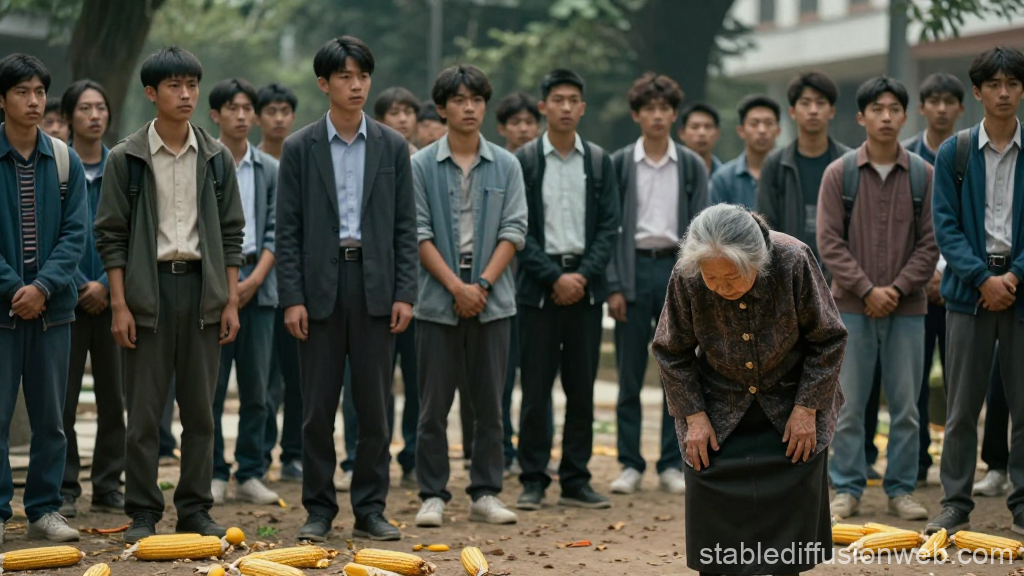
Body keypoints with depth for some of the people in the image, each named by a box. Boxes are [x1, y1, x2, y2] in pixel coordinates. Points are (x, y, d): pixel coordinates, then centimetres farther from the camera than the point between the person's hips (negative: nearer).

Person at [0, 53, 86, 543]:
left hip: (51, 305, 3)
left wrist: (42, 287, -12)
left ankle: (44, 509, 17)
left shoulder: (65, 161, 4)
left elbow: (75, 232, 1)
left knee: (50, 416, 7)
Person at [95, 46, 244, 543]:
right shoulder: (126, 159, 0)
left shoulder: (216, 158, 8)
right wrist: (119, 305, -8)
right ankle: (143, 513, 8)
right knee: (144, 412, 0)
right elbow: (111, 235, -1)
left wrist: (232, 301, 3)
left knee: (200, 409, 6)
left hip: (202, 287, 2)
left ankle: (195, 510, 13)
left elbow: (231, 234, 10)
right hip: (147, 287, -2)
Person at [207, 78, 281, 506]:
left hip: (257, 288, 3)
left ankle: (250, 474, 10)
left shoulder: (269, 170, 10)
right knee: (210, 386, -2)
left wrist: (253, 280, -7)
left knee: (255, 388, 4)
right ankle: (213, 474, 5)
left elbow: (275, 232, 6)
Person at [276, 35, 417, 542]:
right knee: (318, 406, 3)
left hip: (375, 286, 1)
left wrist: (405, 293, -3)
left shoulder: (393, 147, 6)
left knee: (374, 405, 3)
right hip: (321, 286, -1)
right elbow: (288, 230, 0)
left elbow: (405, 227, 5)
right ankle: (319, 509, 12)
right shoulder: (300, 148, 2)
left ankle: (370, 509, 11)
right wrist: (292, 298, -7)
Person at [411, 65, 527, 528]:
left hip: (492, 300, 2)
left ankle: (485, 494, 13)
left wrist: (483, 284, -10)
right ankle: (433, 495, 9)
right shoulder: (422, 165, 1)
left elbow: (513, 231, 2)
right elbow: (419, 233, -4)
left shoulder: (505, 166, 7)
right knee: (435, 403, 2)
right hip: (438, 301, -2)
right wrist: (456, 286, -12)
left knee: (489, 403, 5)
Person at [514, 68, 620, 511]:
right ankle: (533, 480, 6)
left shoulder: (600, 162, 8)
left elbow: (609, 227, 4)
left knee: (582, 388, 5)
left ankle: (576, 481, 10)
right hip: (538, 287, -2)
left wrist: (584, 275, -9)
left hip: (586, 286, 2)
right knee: (535, 388, -1)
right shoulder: (523, 161, 1)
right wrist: (553, 277, -12)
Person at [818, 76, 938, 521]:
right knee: (848, 405, 3)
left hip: (907, 308, 1)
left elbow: (930, 243, 2)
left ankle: (901, 489, 14)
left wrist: (898, 289, -10)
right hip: (852, 306, -1)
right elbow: (829, 243, -3)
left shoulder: (923, 175, 3)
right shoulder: (839, 173, 0)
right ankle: (847, 488, 12)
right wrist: (867, 289, -11)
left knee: (905, 405, 5)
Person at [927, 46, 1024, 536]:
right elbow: (946, 225, -1)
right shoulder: (953, 154, 4)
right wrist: (984, 278, -13)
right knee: (961, 406, 3)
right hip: (970, 288, 0)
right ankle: (955, 503, 11)